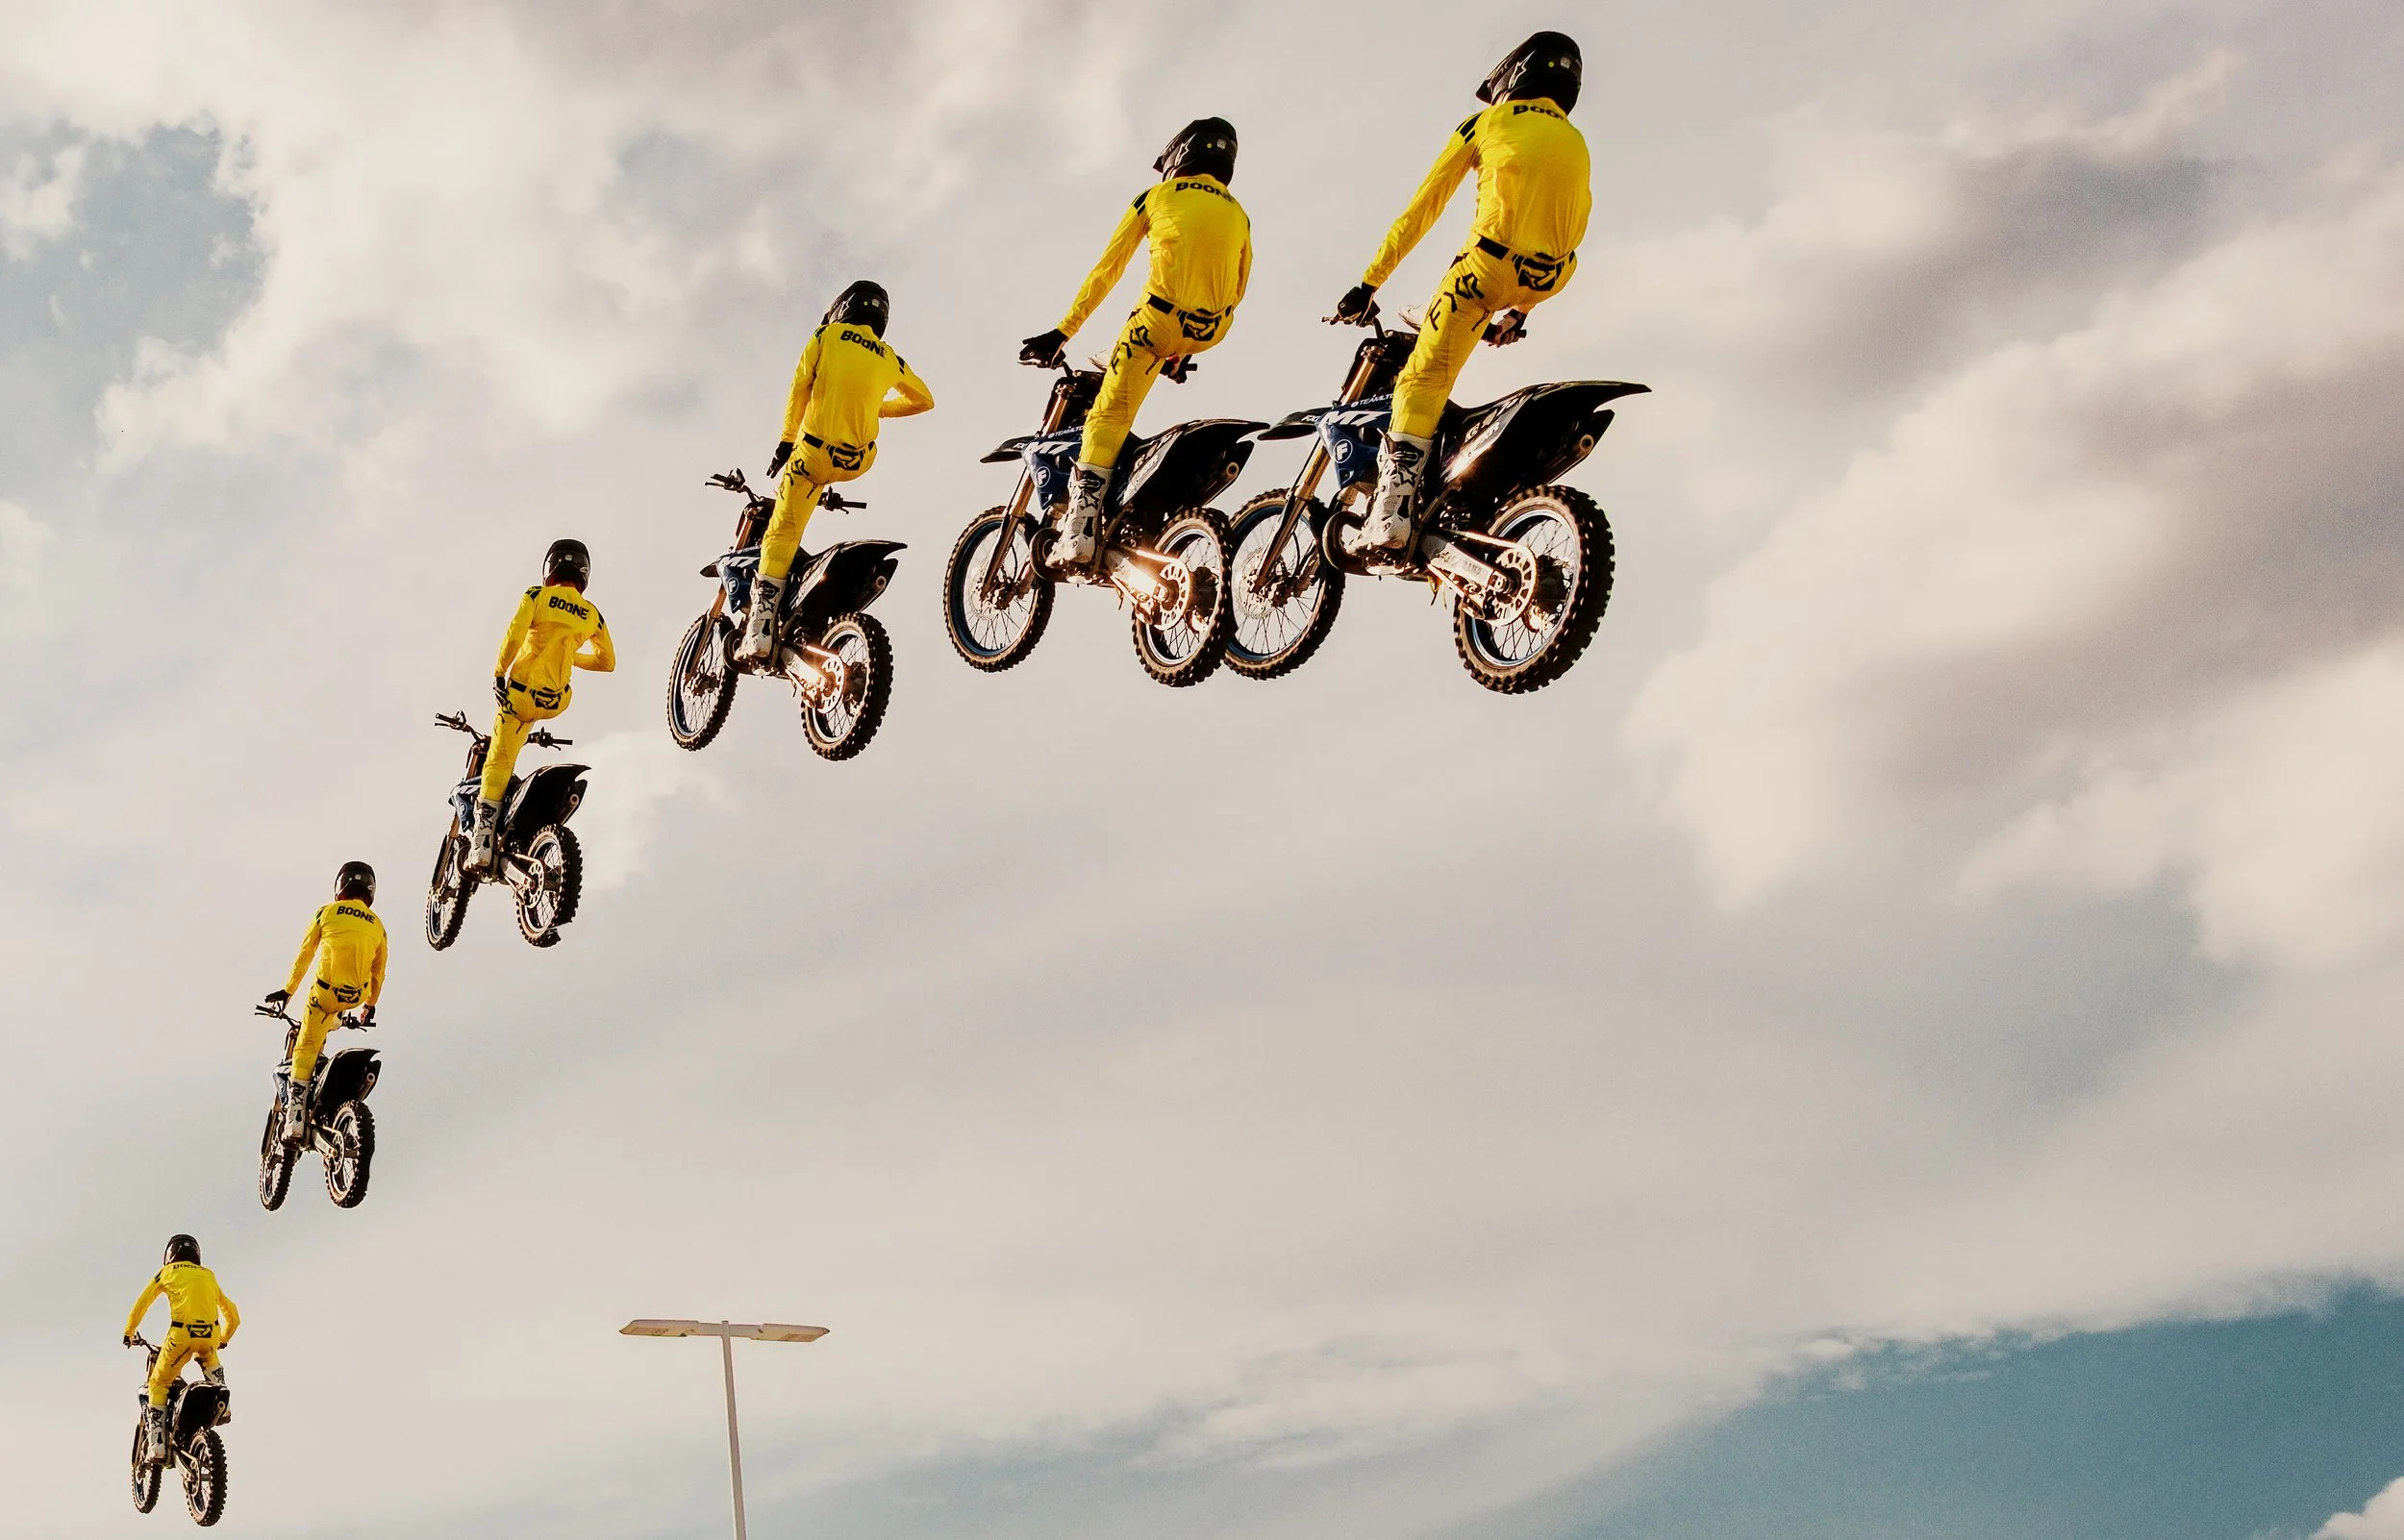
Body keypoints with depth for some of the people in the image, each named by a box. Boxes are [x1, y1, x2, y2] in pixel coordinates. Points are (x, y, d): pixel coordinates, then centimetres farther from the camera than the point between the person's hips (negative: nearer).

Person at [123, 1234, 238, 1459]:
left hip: (181, 1333, -3)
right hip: (211, 1335, 3)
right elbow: (233, 1316, 33)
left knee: (159, 1384, 13)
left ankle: (157, 1444, 0)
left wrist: (129, 1334, 36)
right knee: (209, 1358, 39)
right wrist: (223, 1340, 50)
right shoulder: (209, 1276, 29)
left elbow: (141, 1305, 22)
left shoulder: (167, 1272, 21)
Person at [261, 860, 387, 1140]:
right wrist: (370, 1004, 32)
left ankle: (296, 1117, -7)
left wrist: (287, 990, 17)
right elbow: (378, 972, 18)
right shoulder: (377, 925, 11)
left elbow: (304, 955, 8)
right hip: (357, 996, 3)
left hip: (326, 991, -3)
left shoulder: (328, 912, 4)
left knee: (305, 1049, 2)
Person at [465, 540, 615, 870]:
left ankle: (483, 843, -8)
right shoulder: (592, 614, 9)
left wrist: (498, 672, -4)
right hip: (557, 701, 4)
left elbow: (514, 636, -16)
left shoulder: (538, 596, -2)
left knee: (498, 765, -1)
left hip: (523, 691, -4)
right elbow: (607, 662, 14)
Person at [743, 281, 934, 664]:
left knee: (781, 534, -1)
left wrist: (786, 440, 8)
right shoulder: (890, 360, 13)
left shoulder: (828, 335, 6)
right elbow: (924, 400, 26)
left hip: (815, 452, -3)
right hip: (860, 461, 4)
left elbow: (800, 389, 2)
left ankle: (761, 628, -11)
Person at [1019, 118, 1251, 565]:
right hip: (1212, 331, 4)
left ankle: (1078, 528, -13)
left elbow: (1107, 270, 9)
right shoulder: (1238, 215, 21)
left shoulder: (1156, 197, 11)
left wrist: (1062, 332, 12)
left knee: (1108, 417, -1)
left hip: (1161, 319, -4)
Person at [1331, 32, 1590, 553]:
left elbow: (1421, 210, 9)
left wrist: (1369, 284, 12)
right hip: (1548, 278, 5)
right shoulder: (1577, 146, 24)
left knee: (1423, 378, -7)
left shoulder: (1486, 124, 11)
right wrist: (1518, 310, 37)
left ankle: (1392, 507, -21)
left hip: (1490, 262, -5)